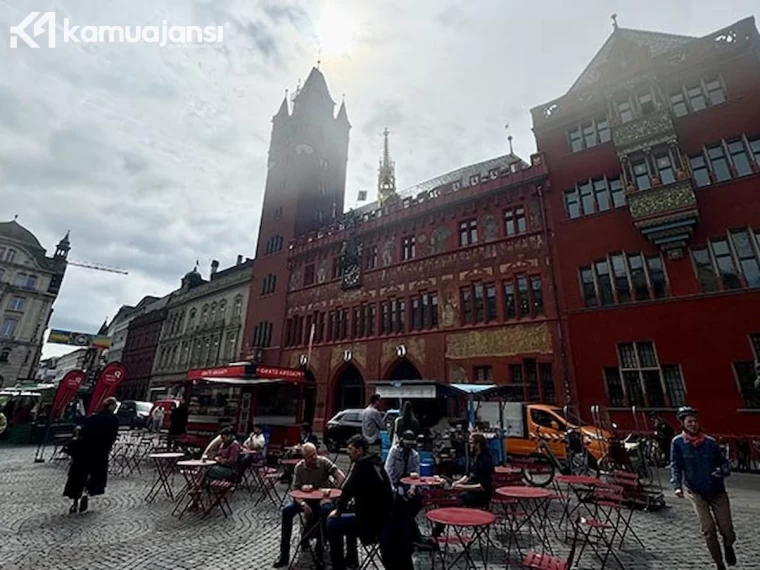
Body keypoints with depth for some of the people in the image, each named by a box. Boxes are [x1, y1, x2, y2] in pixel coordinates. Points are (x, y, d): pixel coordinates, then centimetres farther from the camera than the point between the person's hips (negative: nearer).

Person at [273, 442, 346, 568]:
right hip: (305, 499, 3)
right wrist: (303, 504, -23)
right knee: (287, 511, -20)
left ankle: (319, 553, -18)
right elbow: (295, 490, -5)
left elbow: (341, 477, -21)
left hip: (323, 498, -3)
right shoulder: (299, 467, -7)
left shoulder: (324, 462, -15)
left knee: (326, 510, -36)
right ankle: (284, 554, -4)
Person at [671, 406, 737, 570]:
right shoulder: (678, 443, -7)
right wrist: (677, 486, -19)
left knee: (726, 529, 6)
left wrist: (723, 471, -17)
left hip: (717, 491, 2)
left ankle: (728, 546, 41)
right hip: (696, 492, -2)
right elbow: (675, 466, -8)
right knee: (708, 530, -4)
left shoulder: (710, 442, -1)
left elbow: (723, 461, 6)